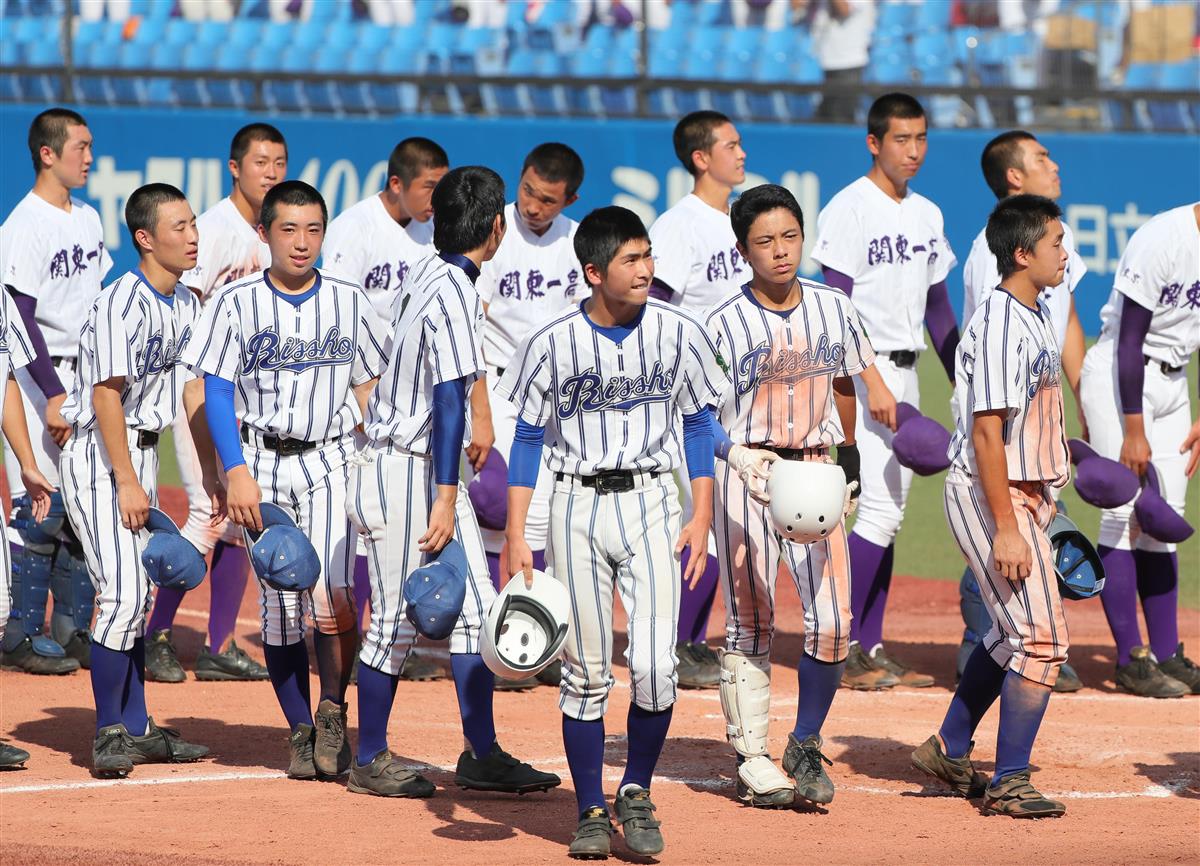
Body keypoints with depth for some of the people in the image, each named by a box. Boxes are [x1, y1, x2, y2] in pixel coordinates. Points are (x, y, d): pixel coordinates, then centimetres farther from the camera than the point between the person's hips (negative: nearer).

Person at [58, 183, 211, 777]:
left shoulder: (185, 305, 8)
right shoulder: (123, 304, -20)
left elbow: (192, 391, 14)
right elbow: (107, 395, -21)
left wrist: (211, 475, 14)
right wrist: (126, 482, -21)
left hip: (142, 450, 9)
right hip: (97, 455, -9)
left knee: (138, 594, 12)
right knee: (123, 593, -15)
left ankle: (135, 730, 19)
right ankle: (108, 735, -9)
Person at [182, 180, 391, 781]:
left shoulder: (348, 303, 6)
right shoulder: (238, 304, 1)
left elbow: (369, 391, 12)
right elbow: (217, 393, -1)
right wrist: (236, 471, -11)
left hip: (332, 460, 0)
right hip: (262, 462, 0)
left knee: (332, 595, -19)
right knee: (280, 604, 1)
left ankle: (333, 711, 0)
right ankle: (301, 732, 13)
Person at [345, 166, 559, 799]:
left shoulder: (428, 272, 8)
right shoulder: (454, 293, -20)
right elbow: (450, 397, -24)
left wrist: (472, 431, 37)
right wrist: (444, 500, -26)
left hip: (432, 466, 9)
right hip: (402, 473, -9)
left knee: (474, 610, 8)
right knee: (396, 621, 0)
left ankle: (481, 755, 10)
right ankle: (370, 761, 10)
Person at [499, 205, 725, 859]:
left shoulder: (678, 332, 0)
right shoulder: (553, 343, -4)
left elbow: (697, 424, 8)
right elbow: (527, 438, 2)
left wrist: (702, 517, 2)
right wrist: (515, 535, -3)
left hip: (651, 501, 0)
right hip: (577, 505, 0)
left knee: (654, 667, -12)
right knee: (585, 671, 2)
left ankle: (637, 794, 9)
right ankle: (592, 811, 14)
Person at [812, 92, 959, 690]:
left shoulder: (927, 214, 14)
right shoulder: (849, 209, -10)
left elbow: (938, 307, 20)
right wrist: (867, 382, -24)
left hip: (905, 372, 8)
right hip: (863, 370, -8)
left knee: (889, 514, 8)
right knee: (880, 509, -14)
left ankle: (870, 648, 11)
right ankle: (840, 648, -9)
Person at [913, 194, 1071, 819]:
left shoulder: (1037, 315, 12)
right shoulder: (998, 323, -19)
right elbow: (986, 431, -23)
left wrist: (1040, 509, 21)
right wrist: (1005, 528, -26)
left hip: (1025, 495, 10)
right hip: (991, 496, -10)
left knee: (1013, 635, 18)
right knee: (1042, 637, -11)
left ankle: (948, 752, 29)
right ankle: (1010, 784, -6)